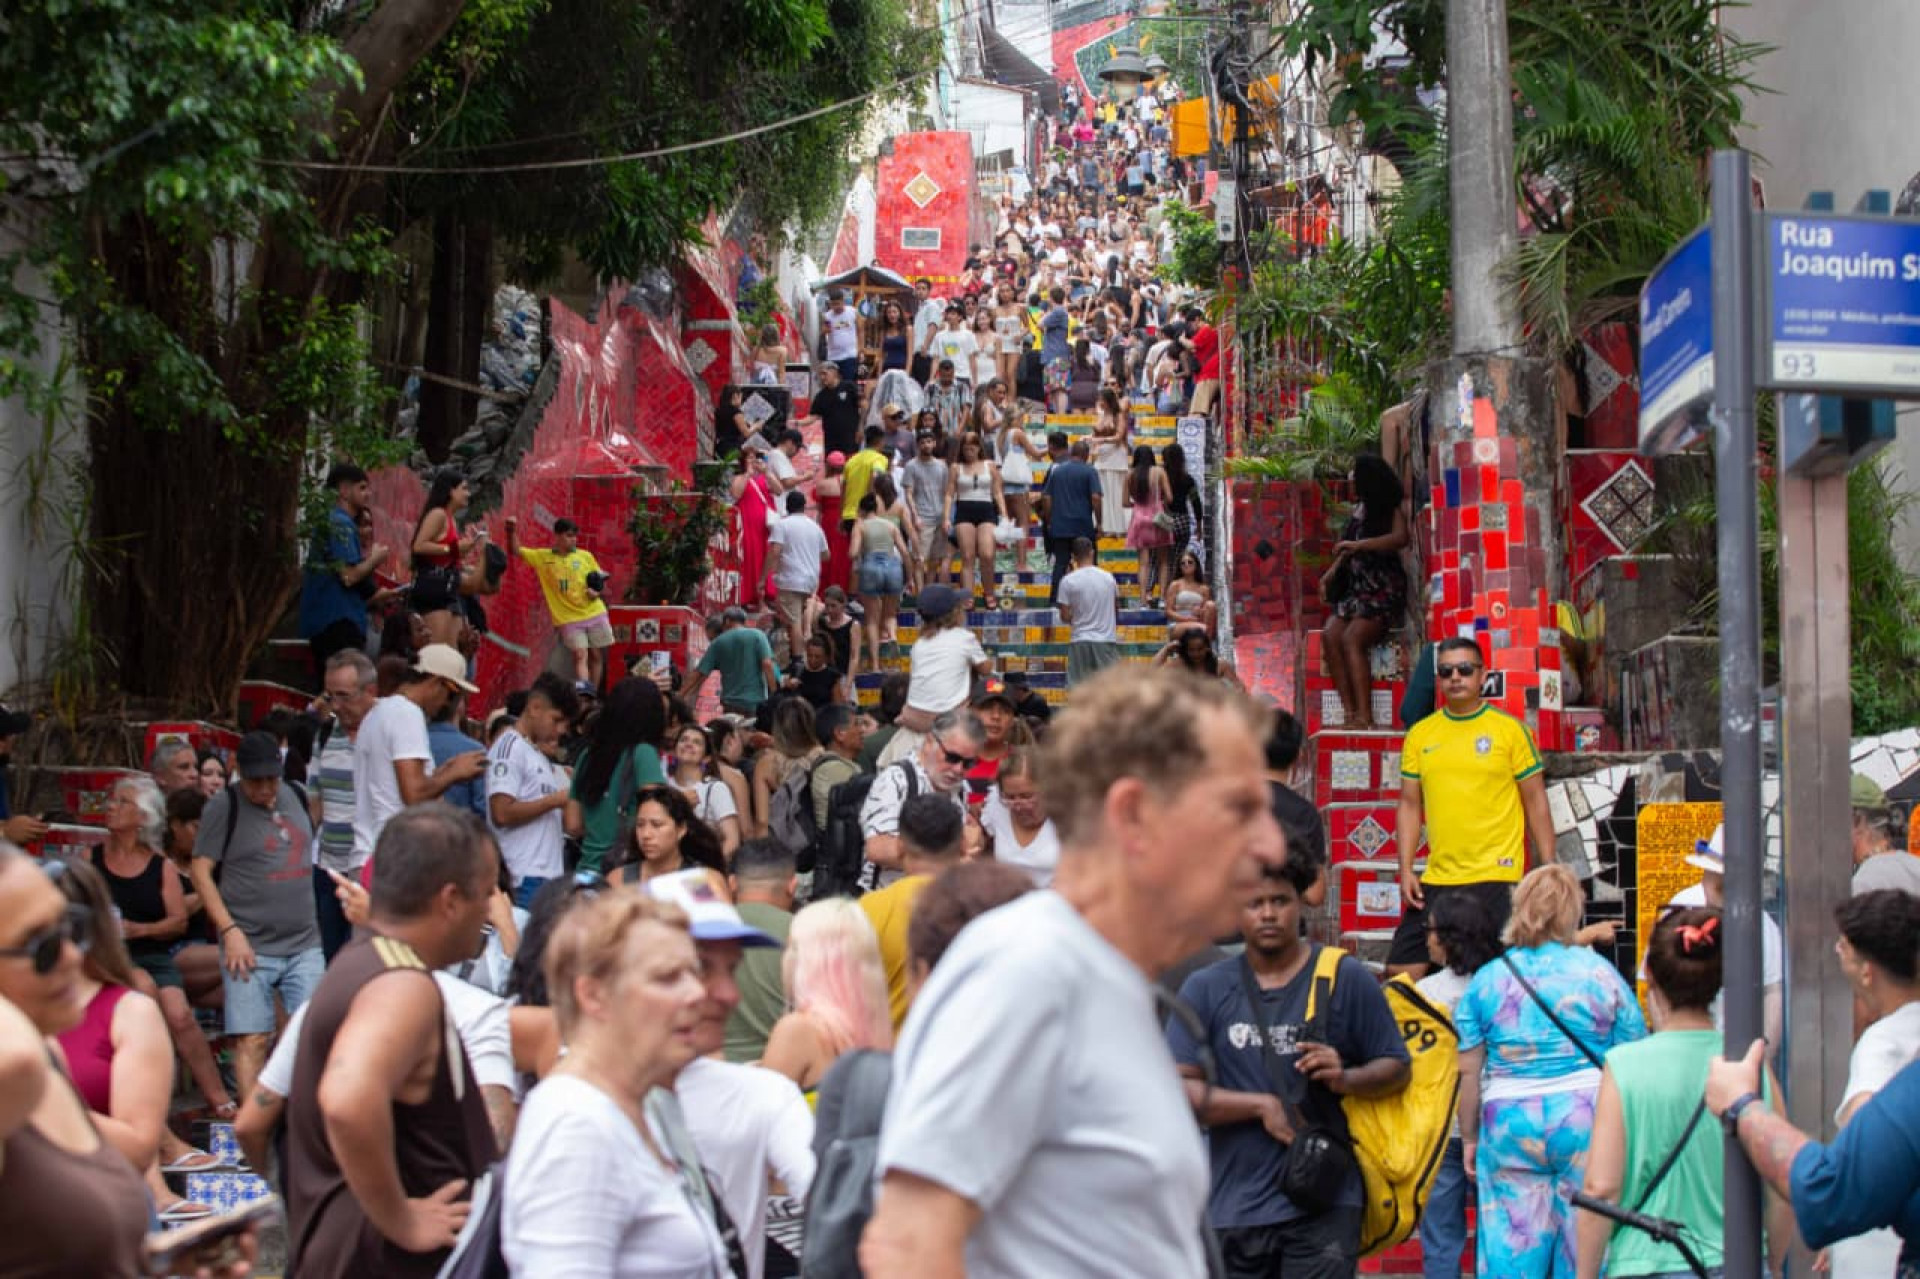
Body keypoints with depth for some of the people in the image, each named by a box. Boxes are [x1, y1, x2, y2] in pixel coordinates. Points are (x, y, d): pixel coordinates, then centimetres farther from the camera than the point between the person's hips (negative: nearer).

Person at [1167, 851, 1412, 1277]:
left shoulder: (1345, 978, 4)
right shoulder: (1206, 990, 6)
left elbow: (1398, 1067, 7)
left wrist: (1345, 1078, -13)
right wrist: (1262, 1105, -11)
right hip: (1236, 1206, 2)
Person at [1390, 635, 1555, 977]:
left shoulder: (1510, 729, 1)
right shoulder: (1420, 734, 10)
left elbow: (1536, 802, 3)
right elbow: (1410, 805, 13)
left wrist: (1549, 869, -3)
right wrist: (1406, 869, 4)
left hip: (1494, 876, -4)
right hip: (1435, 879, 4)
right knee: (1401, 971, 3)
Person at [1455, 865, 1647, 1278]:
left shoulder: (1486, 980, 4)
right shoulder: (1598, 972, 1)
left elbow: (1469, 1073, 4)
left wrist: (1469, 1137, 14)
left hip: (1510, 1129, 1)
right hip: (1589, 1121, -1)